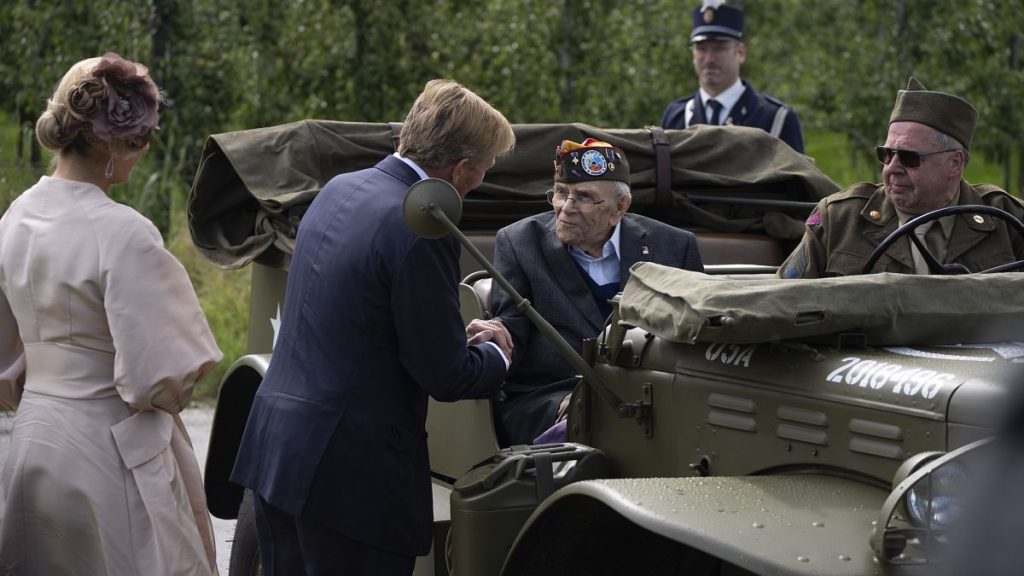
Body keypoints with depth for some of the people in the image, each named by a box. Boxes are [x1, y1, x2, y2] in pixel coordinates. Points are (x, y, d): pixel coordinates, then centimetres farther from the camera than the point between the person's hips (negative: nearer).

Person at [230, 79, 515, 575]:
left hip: (273, 442, 9)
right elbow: (445, 377, -14)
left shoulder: (337, 190, 9)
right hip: (352, 471, -9)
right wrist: (496, 354, 8)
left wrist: (460, 336, 17)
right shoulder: (421, 231, -18)